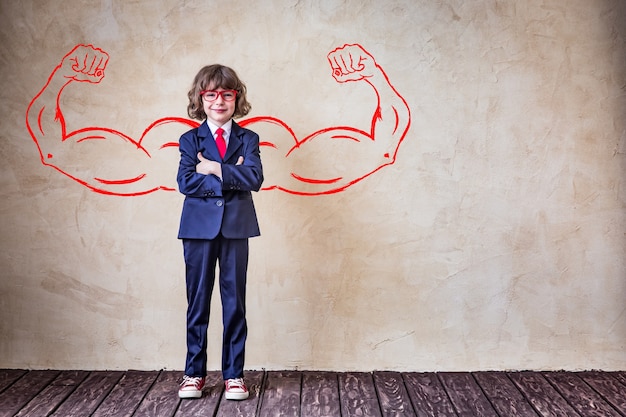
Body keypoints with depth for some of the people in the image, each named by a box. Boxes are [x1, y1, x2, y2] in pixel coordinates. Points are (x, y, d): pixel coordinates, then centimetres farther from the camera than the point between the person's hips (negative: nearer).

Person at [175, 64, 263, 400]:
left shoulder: (248, 139, 6)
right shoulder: (190, 140, 6)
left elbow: (254, 178, -12)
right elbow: (186, 183, -11)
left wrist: (215, 168, -15)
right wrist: (230, 177, -12)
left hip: (236, 227, 0)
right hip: (199, 228, 0)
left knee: (234, 301, 6)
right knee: (197, 301, 8)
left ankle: (234, 374, 16)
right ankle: (194, 372, 19)